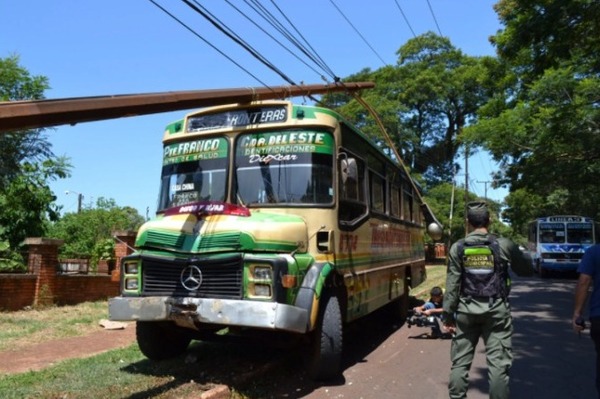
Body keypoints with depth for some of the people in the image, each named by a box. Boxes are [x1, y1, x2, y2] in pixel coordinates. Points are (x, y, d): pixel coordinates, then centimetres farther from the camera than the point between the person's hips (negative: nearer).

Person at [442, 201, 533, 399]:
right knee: (498, 363, 4)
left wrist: (448, 314, 3)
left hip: (466, 310, 1)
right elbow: (527, 271, 9)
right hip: (496, 310, -1)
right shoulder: (504, 245, -5)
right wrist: (516, 253, 27)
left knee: (460, 362, 11)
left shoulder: (458, 247, -2)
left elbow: (452, 285, -3)